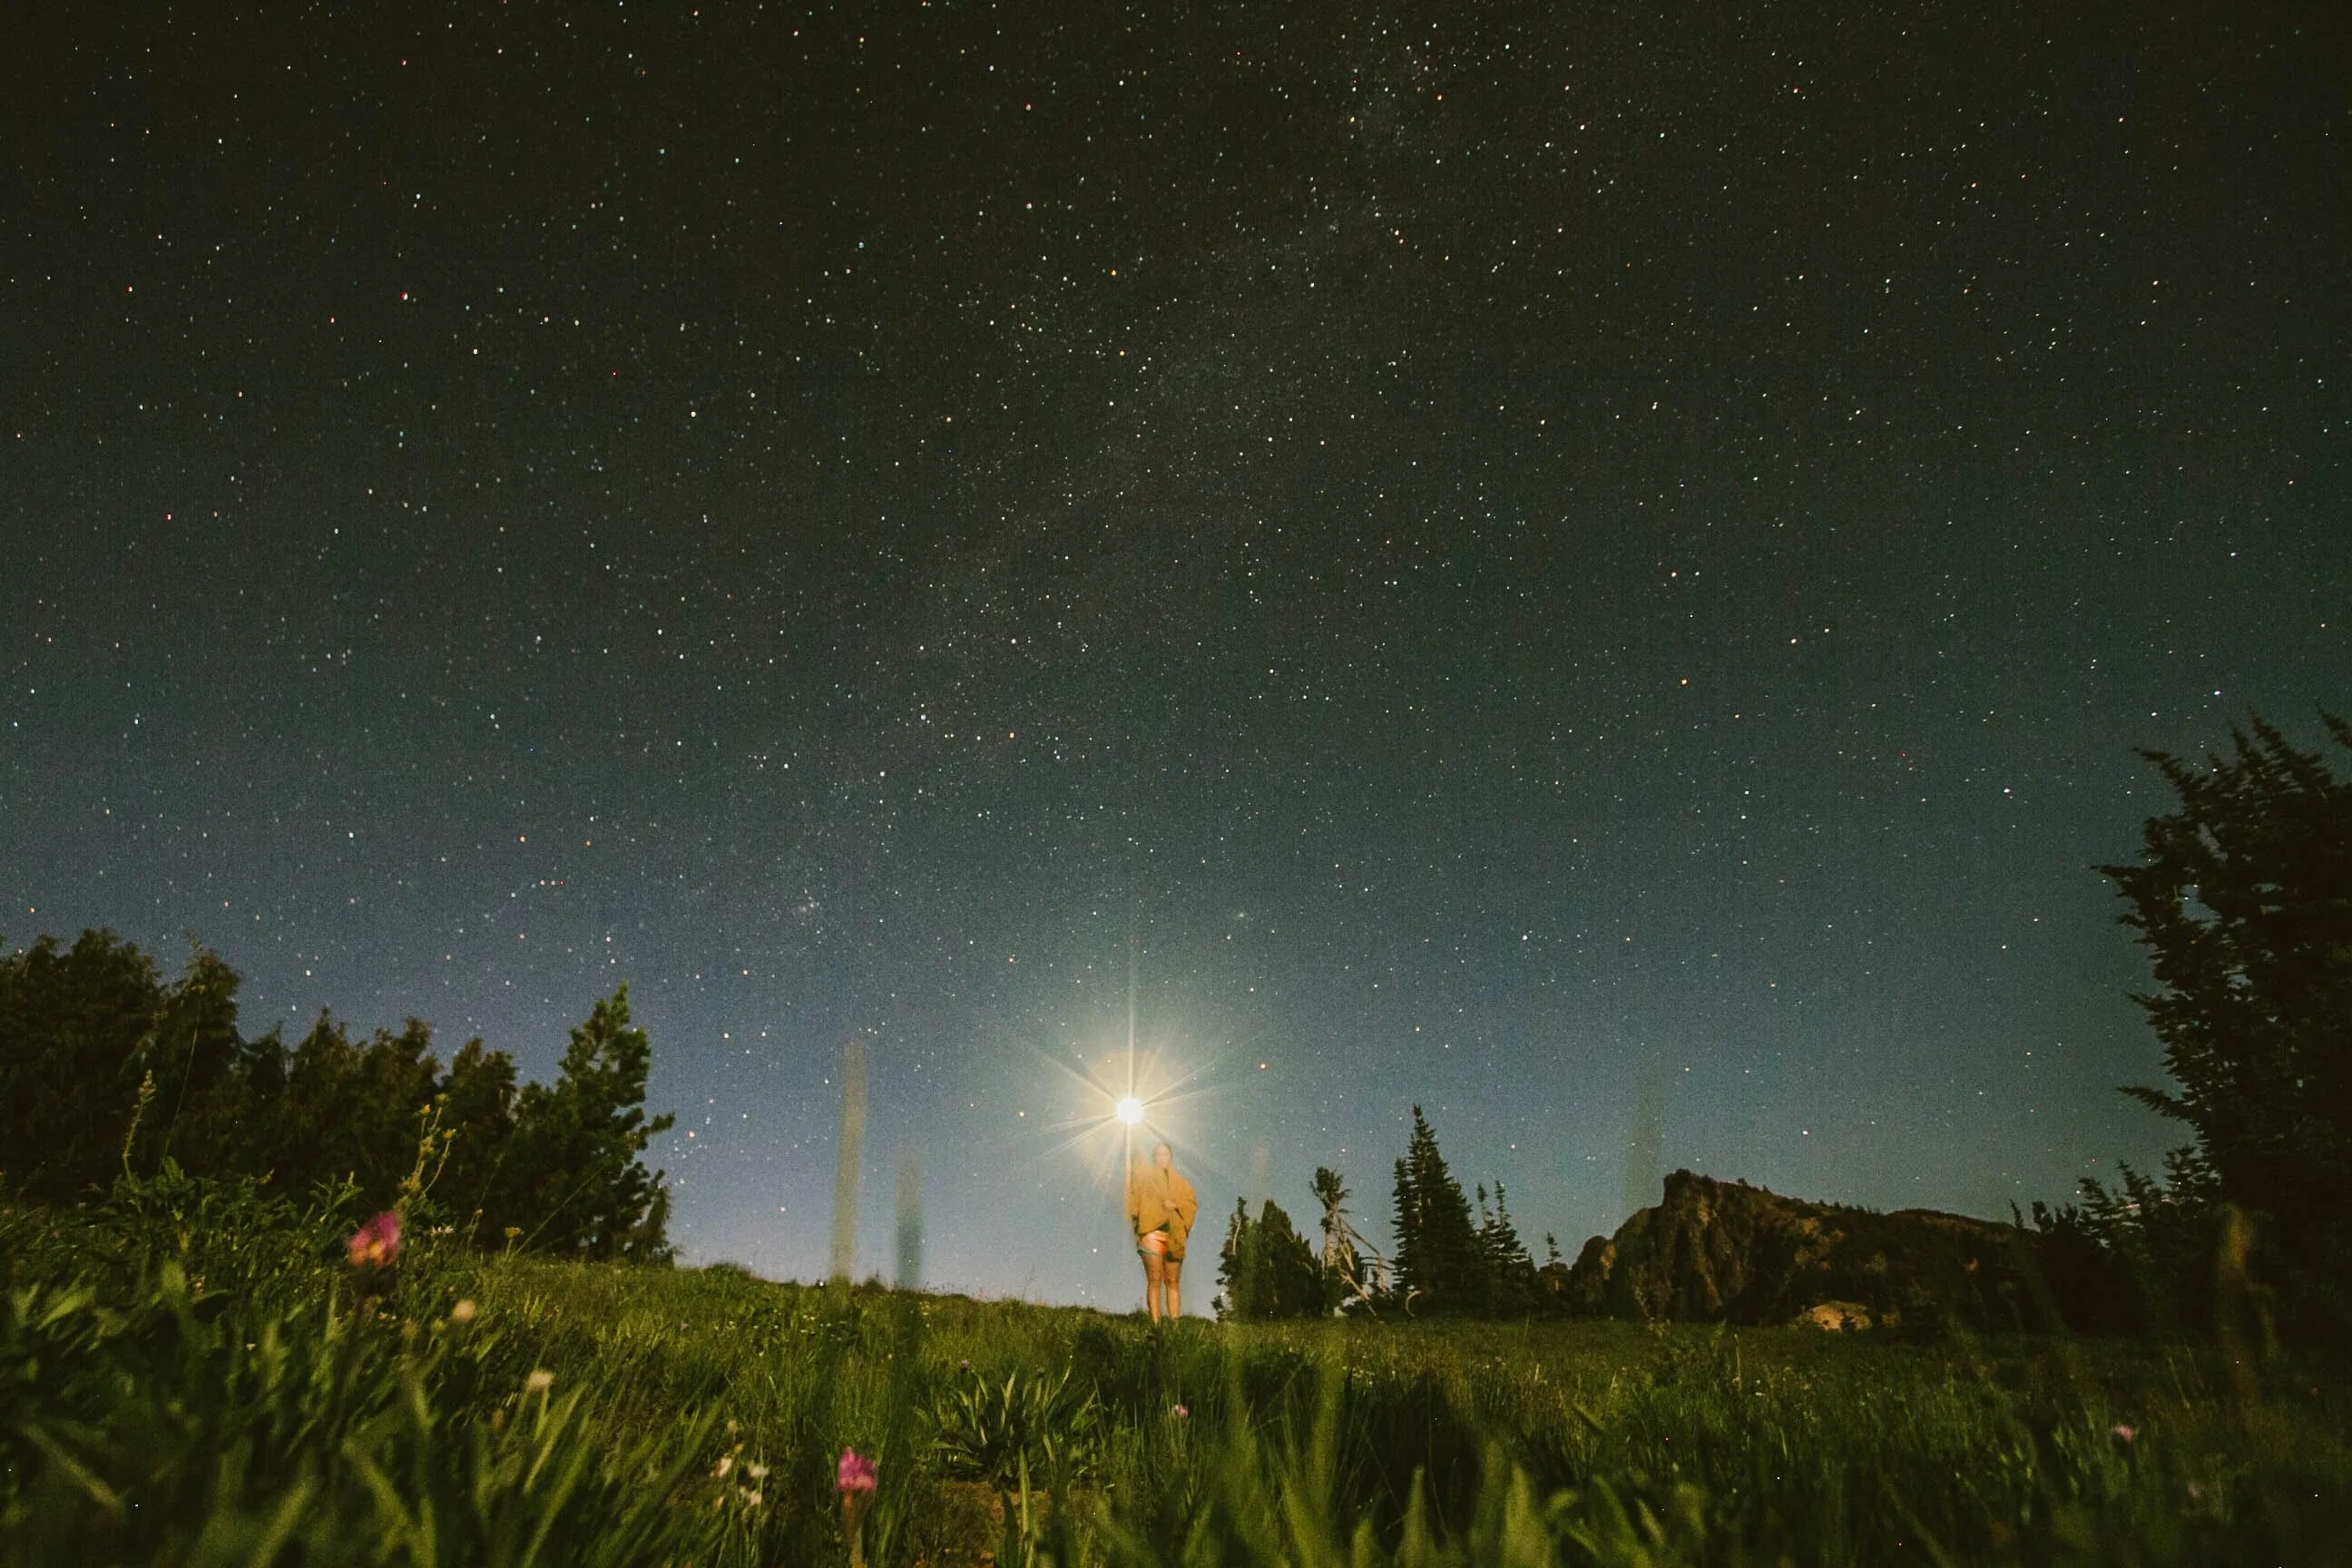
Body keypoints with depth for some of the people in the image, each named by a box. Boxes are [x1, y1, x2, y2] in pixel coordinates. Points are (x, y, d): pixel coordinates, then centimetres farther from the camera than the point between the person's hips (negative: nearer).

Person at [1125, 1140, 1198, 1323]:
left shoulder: (1179, 1181, 19)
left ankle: (1175, 1323, 4)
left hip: (1174, 1236, 3)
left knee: (1172, 1282, 3)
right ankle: (1156, 1324, -7)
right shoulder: (1144, 1175, 11)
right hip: (1152, 1233, -3)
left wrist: (1176, 1205, -6)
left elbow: (1193, 1203, 11)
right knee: (1155, 1281, -7)